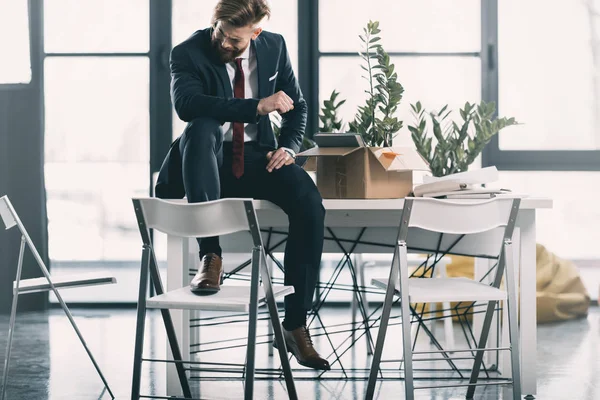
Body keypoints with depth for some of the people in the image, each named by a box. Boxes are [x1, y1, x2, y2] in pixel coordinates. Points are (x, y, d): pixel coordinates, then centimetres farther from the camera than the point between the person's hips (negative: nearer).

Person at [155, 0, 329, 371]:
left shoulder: (275, 47, 2)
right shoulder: (188, 54, -11)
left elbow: (297, 105, 13)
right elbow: (185, 103, -31)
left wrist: (288, 147, -7)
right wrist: (257, 107, -34)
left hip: (256, 156, 3)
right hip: (209, 160, -2)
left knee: (310, 205, -26)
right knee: (201, 127, -38)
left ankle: (296, 325, -16)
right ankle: (210, 255, -39)